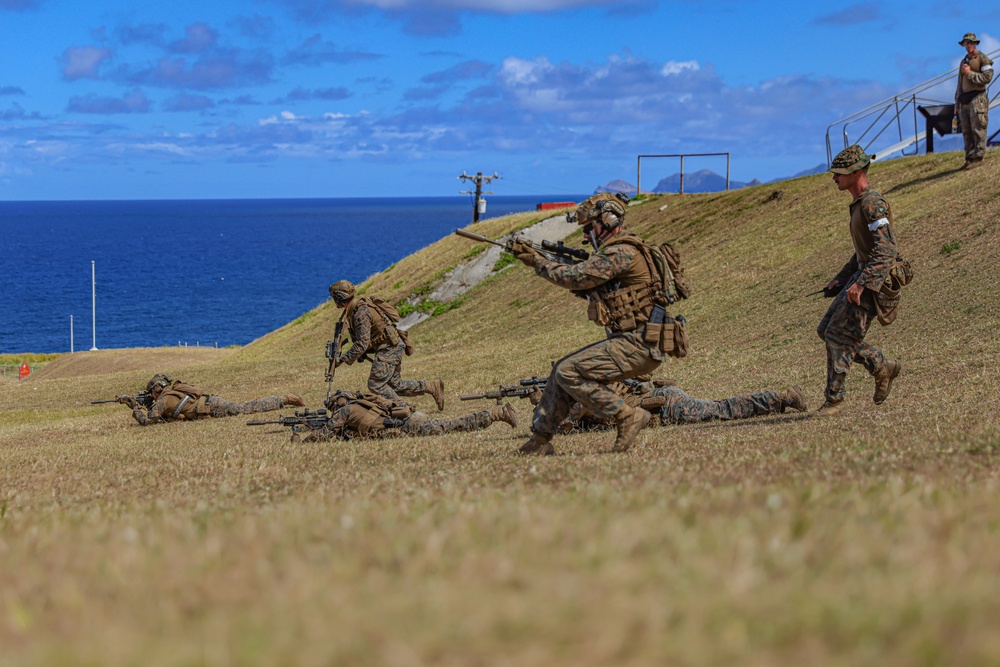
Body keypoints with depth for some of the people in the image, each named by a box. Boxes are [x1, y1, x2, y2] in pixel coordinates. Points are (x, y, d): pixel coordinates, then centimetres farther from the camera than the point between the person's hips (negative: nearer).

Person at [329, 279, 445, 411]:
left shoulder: (361, 312, -21)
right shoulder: (359, 305, 10)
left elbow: (362, 343, -23)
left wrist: (343, 359, -17)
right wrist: (362, 353, 11)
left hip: (390, 347, -10)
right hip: (392, 347, 10)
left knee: (375, 384, -9)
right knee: (395, 385, 14)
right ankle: (433, 387, 16)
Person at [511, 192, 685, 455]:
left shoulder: (623, 253, -16)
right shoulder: (616, 251, 17)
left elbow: (575, 277, -17)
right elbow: (588, 290, 24)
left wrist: (538, 262, -2)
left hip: (639, 345, -10)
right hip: (628, 341, 10)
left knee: (569, 373, -15)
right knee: (562, 369, 12)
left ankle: (626, 417, -11)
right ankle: (540, 440, 15)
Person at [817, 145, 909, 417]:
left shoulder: (873, 204, -16)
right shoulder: (859, 204, 16)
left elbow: (885, 251, -25)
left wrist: (861, 284, -29)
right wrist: (841, 278, 20)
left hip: (875, 282, -10)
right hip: (862, 277, 10)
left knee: (838, 335, -11)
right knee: (826, 331, 9)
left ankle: (833, 400, -4)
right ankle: (882, 366, 14)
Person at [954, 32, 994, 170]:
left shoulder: (983, 59, -1)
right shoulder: (964, 62, 20)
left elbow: (987, 77, -12)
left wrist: (970, 73, -10)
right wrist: (957, 104, 18)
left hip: (977, 98, -7)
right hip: (964, 100, 7)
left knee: (978, 130, -9)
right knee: (966, 131, 4)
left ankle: (978, 158, -9)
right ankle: (969, 158, 7)